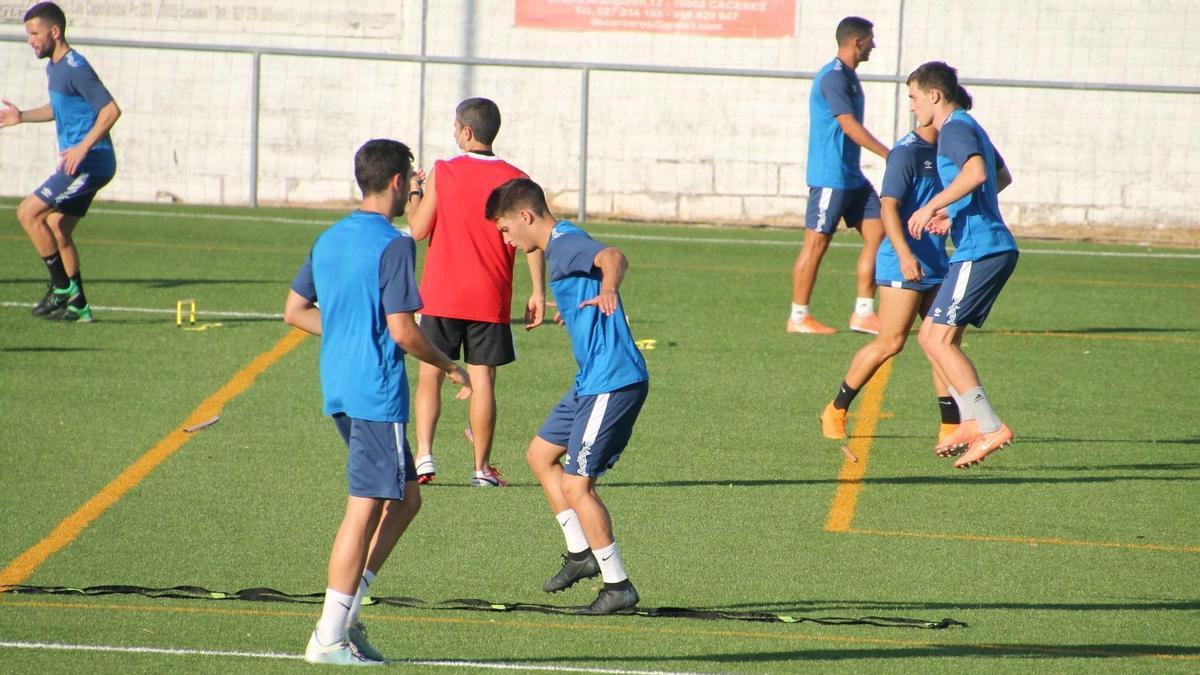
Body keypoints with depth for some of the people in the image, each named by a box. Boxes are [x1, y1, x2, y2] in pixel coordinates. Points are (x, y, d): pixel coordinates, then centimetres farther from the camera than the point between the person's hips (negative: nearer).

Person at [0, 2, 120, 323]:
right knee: (57, 231, 13)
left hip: (91, 162, -10)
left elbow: (111, 110, -24)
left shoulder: (76, 69, -17)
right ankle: (77, 305, 17)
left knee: (29, 212, -14)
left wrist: (83, 147, -30)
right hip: (79, 163, 10)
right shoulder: (53, 67, 14)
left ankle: (62, 287, -7)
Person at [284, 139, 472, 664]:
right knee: (366, 509, -4)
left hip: (338, 387, 9)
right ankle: (330, 635, -4)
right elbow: (403, 331, -17)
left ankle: (347, 609, 10)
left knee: (404, 498, 17)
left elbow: (295, 311, 17)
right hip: (377, 392, -9)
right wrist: (449, 367, -2)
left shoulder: (329, 239, 12)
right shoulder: (393, 246, -13)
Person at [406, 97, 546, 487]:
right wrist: (538, 293, -3)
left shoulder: (442, 174, -5)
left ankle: (423, 456, -6)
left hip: (440, 294, -1)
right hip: (490, 300, 1)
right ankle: (482, 467, 7)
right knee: (482, 380, 5)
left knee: (430, 374, 7)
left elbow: (418, 230, -1)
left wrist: (415, 192, 17)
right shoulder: (515, 180, -2)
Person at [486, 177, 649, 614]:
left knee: (575, 484, -10)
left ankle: (618, 585, -2)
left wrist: (607, 290, -62)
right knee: (541, 455, 22)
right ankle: (581, 553, 26)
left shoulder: (568, 244, -17)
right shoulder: (559, 248, 15)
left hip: (613, 382, -11)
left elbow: (613, 257, -40)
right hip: (591, 381, 11)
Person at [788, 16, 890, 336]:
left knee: (876, 233, 4)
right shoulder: (833, 78, -16)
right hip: (830, 175, -10)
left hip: (851, 176, 10)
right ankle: (798, 317, 4)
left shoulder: (847, 76, 15)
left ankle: (863, 313, 6)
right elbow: (850, 126, -23)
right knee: (816, 242, -3)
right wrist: (890, 156, -25)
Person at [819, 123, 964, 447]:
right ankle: (836, 411, 10)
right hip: (902, 265, -8)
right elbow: (889, 206, -23)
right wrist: (905, 255, -34)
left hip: (936, 264, 8)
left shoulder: (943, 151, 13)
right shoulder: (906, 152, -14)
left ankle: (951, 427, 2)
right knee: (890, 343, -6)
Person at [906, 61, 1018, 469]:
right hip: (993, 248, 10)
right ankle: (972, 422, 8)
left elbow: (976, 172, -28)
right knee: (932, 337, 12)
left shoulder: (956, 129, -9)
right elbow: (1002, 177, 35)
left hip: (980, 251, -10)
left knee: (940, 340, -11)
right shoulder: (968, 128, 21)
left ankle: (990, 428, -15)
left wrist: (933, 206, -22)